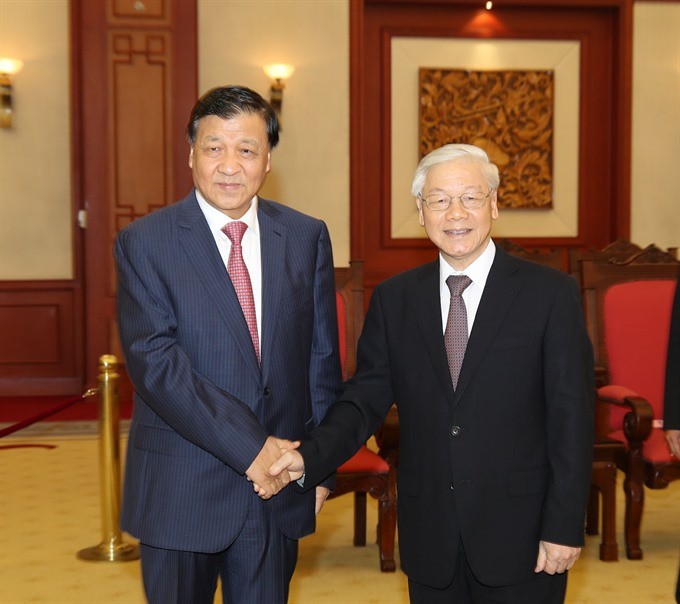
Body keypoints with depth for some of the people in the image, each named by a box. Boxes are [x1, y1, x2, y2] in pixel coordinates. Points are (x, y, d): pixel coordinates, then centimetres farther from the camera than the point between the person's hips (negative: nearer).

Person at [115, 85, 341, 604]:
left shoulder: (307, 237, 4)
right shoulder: (143, 243, -6)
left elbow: (322, 355, 7)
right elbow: (153, 361, -16)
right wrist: (249, 446, -20)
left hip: (279, 486, 3)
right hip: (181, 490, -2)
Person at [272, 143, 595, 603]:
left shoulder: (551, 293, -5)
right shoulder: (393, 298, 4)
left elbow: (572, 417, -6)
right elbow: (366, 398, 3)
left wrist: (564, 528, -9)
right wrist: (310, 457, -14)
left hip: (519, 536, -2)